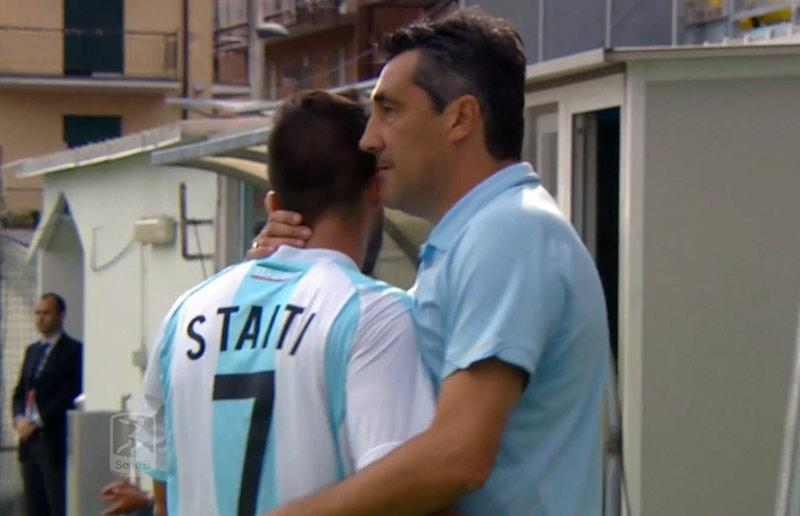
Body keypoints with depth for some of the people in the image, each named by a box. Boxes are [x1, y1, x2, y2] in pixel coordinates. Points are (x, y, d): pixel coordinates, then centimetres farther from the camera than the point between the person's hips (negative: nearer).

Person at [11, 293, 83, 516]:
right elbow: (19, 392, 18)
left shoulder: (73, 350, -5)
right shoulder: (32, 351, 19)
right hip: (29, 439, 7)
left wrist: (37, 422, -15)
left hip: (54, 441, -7)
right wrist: (20, 418, -2)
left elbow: (70, 395, -13)